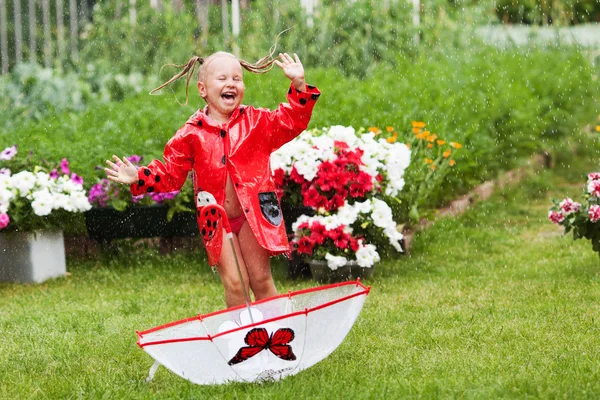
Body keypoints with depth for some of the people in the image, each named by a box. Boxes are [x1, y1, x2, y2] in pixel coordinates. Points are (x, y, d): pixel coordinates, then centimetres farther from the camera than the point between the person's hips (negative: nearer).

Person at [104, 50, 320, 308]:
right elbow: (170, 174, 3)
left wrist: (299, 85, -15)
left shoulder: (256, 121, 1)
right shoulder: (191, 134, -3)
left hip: (252, 213, 1)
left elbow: (292, 122, -4)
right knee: (234, 284, -4)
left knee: (261, 280, 7)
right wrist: (139, 178, -11)